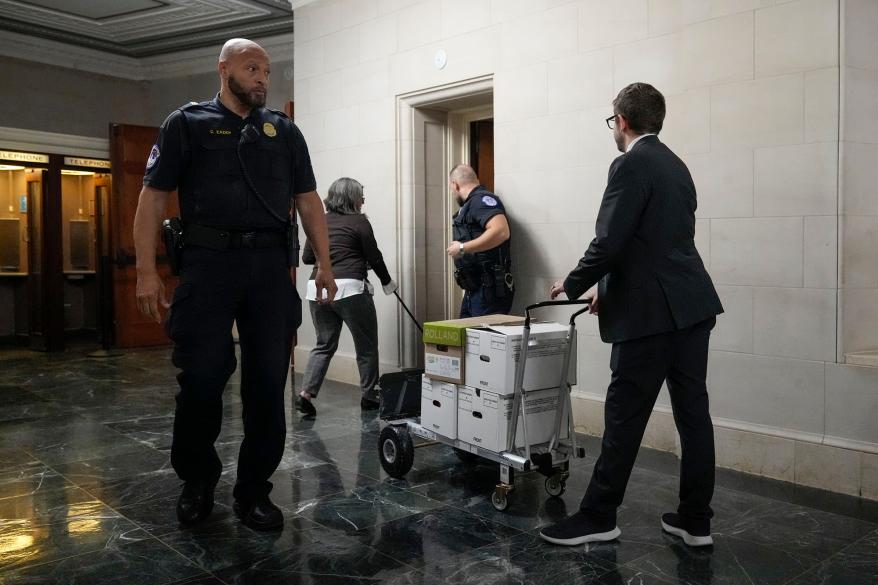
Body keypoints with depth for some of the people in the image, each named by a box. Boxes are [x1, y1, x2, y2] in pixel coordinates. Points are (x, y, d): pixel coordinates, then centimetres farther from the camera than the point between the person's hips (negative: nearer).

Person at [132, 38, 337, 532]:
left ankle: (254, 490, 15)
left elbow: (308, 200, 14)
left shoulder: (284, 130, 16)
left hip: (271, 267, 3)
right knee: (202, 376, 0)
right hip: (208, 263, -2)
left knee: (268, 380, 2)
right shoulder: (187, 124, 8)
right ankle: (197, 480, 24)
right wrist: (147, 270, -6)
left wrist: (324, 262, 5)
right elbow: (153, 198, 3)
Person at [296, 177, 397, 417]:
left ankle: (306, 393, 2)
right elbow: (374, 258, 0)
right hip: (349, 289, -5)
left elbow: (306, 257, 15)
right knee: (366, 345, 9)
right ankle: (369, 397, 17)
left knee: (324, 345, 15)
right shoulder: (359, 221, -3)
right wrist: (388, 282, 14)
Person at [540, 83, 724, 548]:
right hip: (690, 305, 9)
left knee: (625, 417, -1)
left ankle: (598, 517, 11)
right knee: (693, 413, 10)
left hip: (652, 312, -9)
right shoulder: (675, 165, 17)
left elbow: (609, 242, -17)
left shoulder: (631, 165, -11)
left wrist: (573, 284, 0)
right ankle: (695, 520, 20)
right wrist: (609, 286, 24)